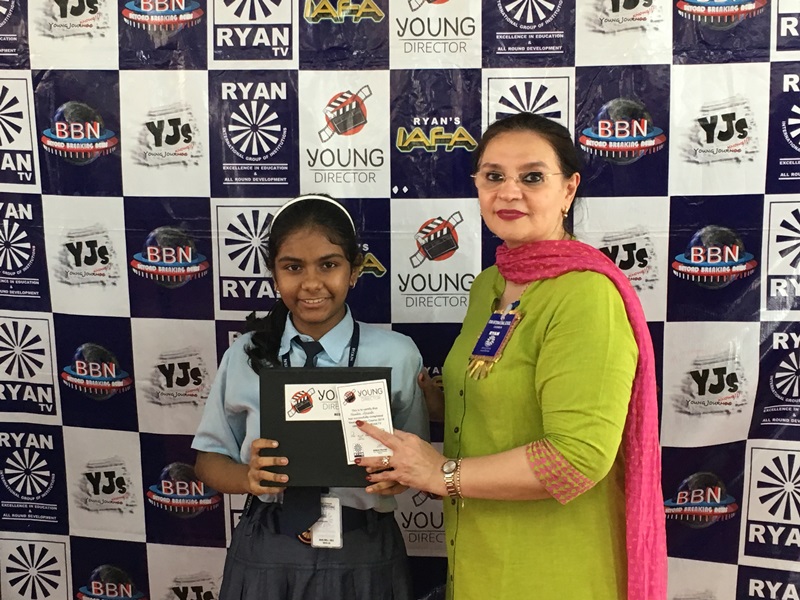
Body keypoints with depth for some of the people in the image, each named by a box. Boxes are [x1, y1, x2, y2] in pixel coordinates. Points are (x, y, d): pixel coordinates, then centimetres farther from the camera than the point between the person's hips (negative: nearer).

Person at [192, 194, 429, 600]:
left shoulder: (396, 355, -8)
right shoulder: (244, 356, -2)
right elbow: (209, 459, 5)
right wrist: (248, 476, -16)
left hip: (362, 556, -1)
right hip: (267, 554, 1)